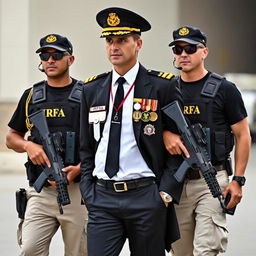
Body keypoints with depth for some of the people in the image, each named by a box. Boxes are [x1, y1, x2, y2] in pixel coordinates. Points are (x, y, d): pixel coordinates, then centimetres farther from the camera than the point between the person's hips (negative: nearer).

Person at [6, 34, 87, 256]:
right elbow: (11, 138, 19)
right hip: (41, 193, 2)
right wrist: (28, 146, -4)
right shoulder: (31, 96, 12)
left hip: (77, 191, -2)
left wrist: (80, 168, -14)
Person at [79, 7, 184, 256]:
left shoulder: (163, 86, -1)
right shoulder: (91, 89, 10)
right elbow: (86, 148, 15)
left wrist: (166, 192, -7)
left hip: (146, 197, -2)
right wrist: (88, 193, 5)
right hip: (102, 198, 3)